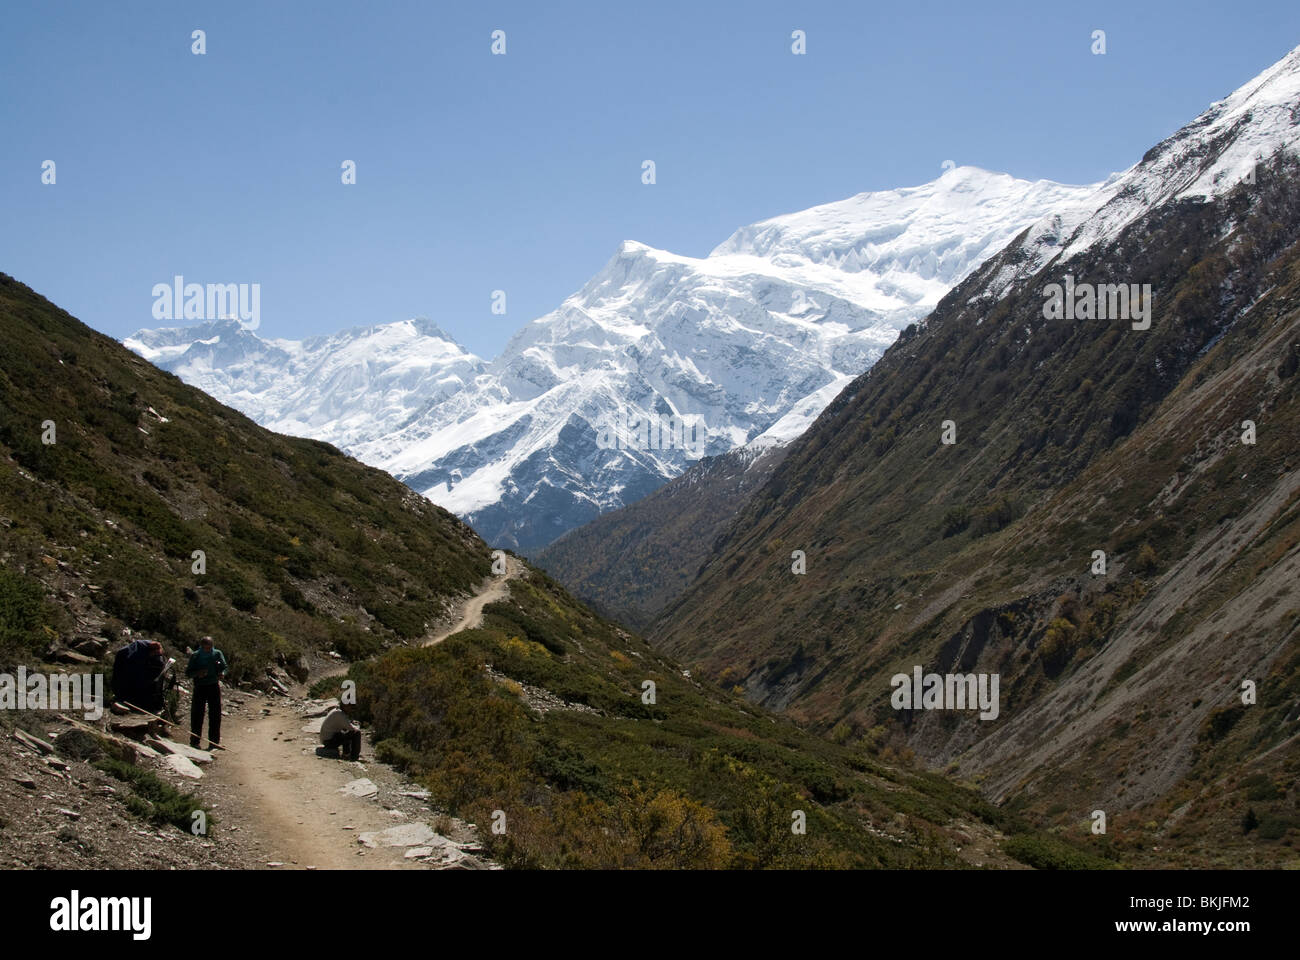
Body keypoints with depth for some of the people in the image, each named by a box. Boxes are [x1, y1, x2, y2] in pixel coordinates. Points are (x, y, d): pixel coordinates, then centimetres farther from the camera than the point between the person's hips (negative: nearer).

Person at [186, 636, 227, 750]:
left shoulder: (217, 654, 3)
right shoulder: (195, 656, -1)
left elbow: (224, 667, 9)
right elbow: (188, 672, 1)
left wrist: (222, 674, -13)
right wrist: (197, 673, -19)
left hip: (214, 686, 2)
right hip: (200, 688, -1)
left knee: (215, 715, 3)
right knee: (197, 715, -2)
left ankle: (214, 741, 12)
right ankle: (194, 741, 6)